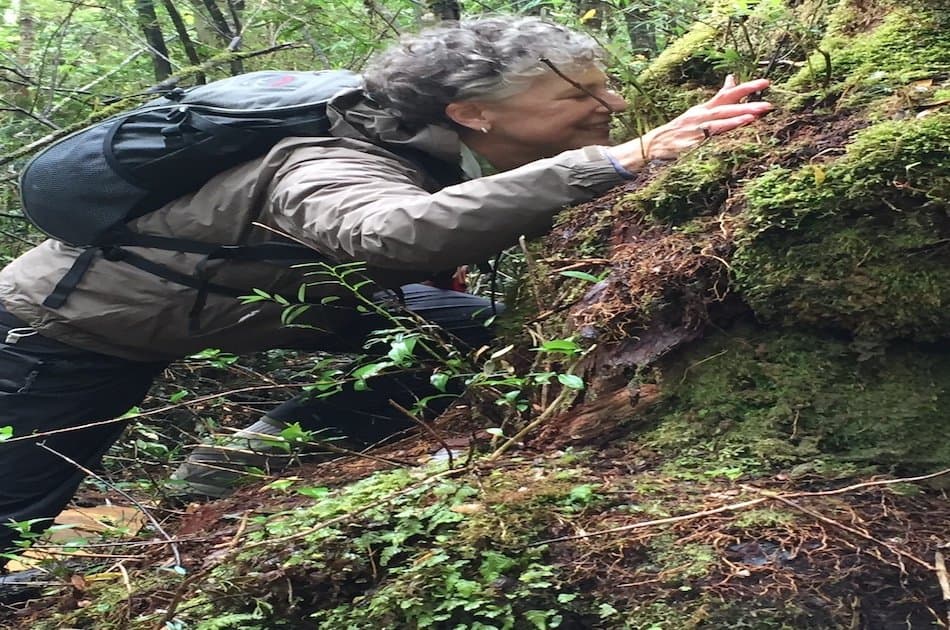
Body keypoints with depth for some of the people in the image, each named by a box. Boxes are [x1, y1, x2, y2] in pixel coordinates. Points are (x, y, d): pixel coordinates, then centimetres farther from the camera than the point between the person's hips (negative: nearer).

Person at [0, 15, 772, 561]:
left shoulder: (455, 157, -14)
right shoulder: (330, 168, -40)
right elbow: (396, 233, -61)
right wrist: (627, 159, -63)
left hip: (218, 305, 7)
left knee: (471, 330, -5)